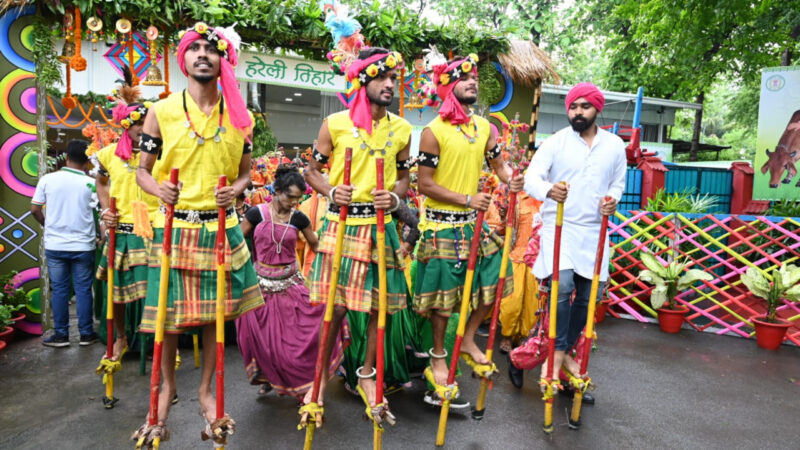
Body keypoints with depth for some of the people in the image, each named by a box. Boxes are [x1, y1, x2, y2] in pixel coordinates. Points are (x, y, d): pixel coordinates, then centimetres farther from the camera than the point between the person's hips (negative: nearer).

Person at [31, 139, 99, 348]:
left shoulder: (48, 179, -3)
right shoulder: (91, 183, -8)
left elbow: (35, 209, 2)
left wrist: (48, 225, 20)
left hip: (54, 245, 2)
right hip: (82, 246, -1)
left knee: (59, 289, 10)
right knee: (83, 289, 7)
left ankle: (61, 334, 16)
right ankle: (86, 333, 14)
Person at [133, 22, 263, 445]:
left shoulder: (239, 116, 5)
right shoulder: (161, 111, 0)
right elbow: (143, 170, 4)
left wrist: (236, 188, -10)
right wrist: (158, 189, -18)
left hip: (222, 228, 2)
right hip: (174, 227, -1)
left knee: (218, 310, 7)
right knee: (168, 312, 7)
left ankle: (206, 390, 26)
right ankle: (167, 386, 32)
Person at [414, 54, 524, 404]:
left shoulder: (484, 127, 8)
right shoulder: (434, 131, -12)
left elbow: (498, 163, 12)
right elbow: (425, 184, -14)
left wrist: (511, 180, -11)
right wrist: (467, 199, -18)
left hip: (475, 222, 7)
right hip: (442, 225, -6)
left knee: (494, 280, 9)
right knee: (444, 293, 3)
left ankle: (468, 341, 31)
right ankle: (438, 356, 25)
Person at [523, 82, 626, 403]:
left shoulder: (615, 145, 8)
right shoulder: (554, 143, -4)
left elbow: (618, 183, 17)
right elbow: (531, 178, -14)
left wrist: (613, 200, -6)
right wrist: (548, 190, -37)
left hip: (594, 230, 4)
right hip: (559, 226, -4)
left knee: (588, 296, 8)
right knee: (562, 286, -21)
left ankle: (565, 350, 28)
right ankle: (557, 351, 0)